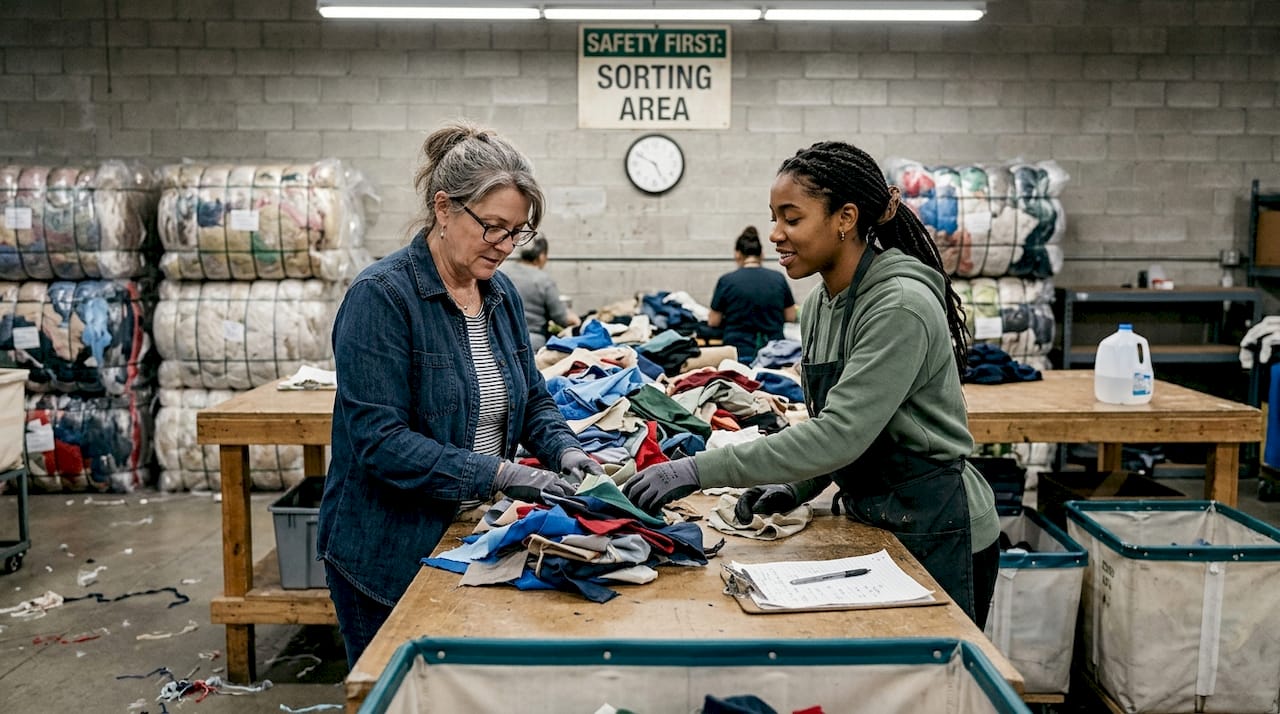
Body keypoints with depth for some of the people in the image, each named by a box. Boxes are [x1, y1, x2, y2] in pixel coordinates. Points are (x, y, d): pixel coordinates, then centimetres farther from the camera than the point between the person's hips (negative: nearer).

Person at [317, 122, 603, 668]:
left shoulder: (501, 294, 5)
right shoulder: (382, 296, -18)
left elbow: (532, 399, 13)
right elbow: (379, 440, -24)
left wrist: (563, 449, -7)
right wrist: (499, 474, -27)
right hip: (389, 556, -6)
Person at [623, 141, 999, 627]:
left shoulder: (901, 306, -23)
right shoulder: (820, 303, 4)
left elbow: (840, 434, -30)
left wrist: (699, 470, -31)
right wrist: (796, 489, -2)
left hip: (933, 529, -8)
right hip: (869, 519, 8)